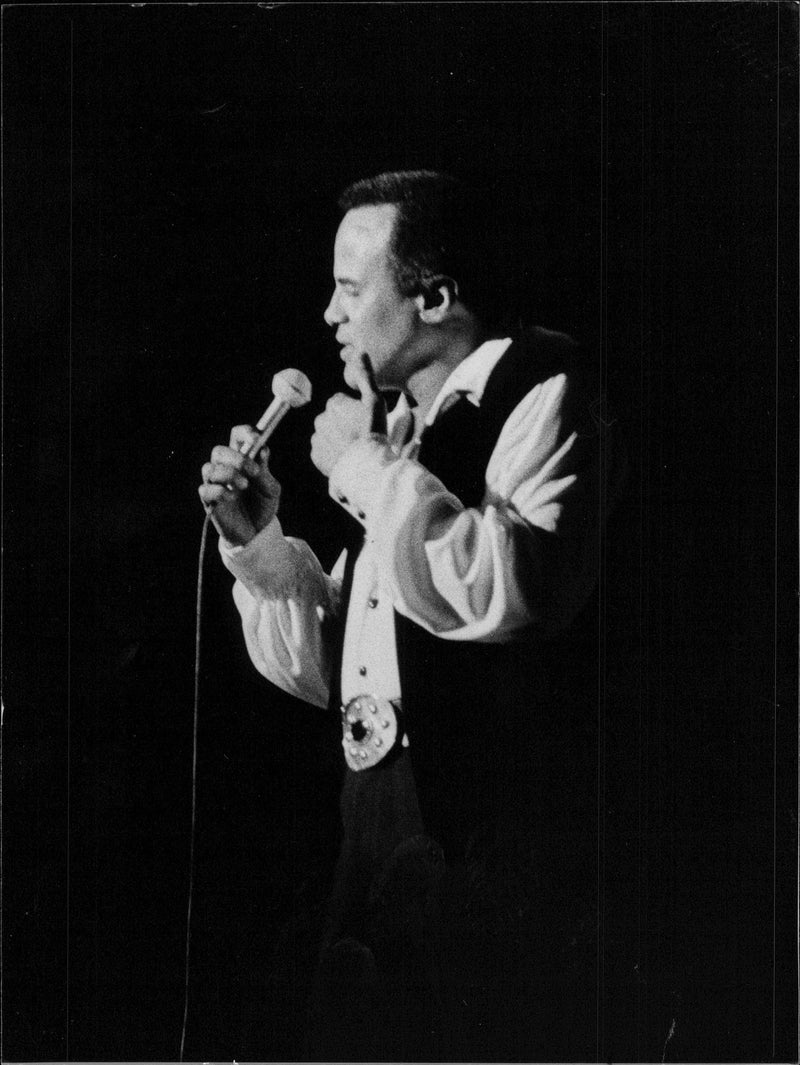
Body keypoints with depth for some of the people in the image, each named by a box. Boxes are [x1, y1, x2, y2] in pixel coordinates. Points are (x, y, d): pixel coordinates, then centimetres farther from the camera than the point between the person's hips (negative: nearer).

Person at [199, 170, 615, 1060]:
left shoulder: (544, 393, -5)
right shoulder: (405, 428, 16)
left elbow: (517, 590, -25)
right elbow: (328, 670, 21)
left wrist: (369, 467, -13)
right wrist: (258, 542, 6)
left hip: (493, 847, -7)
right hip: (379, 836, 7)